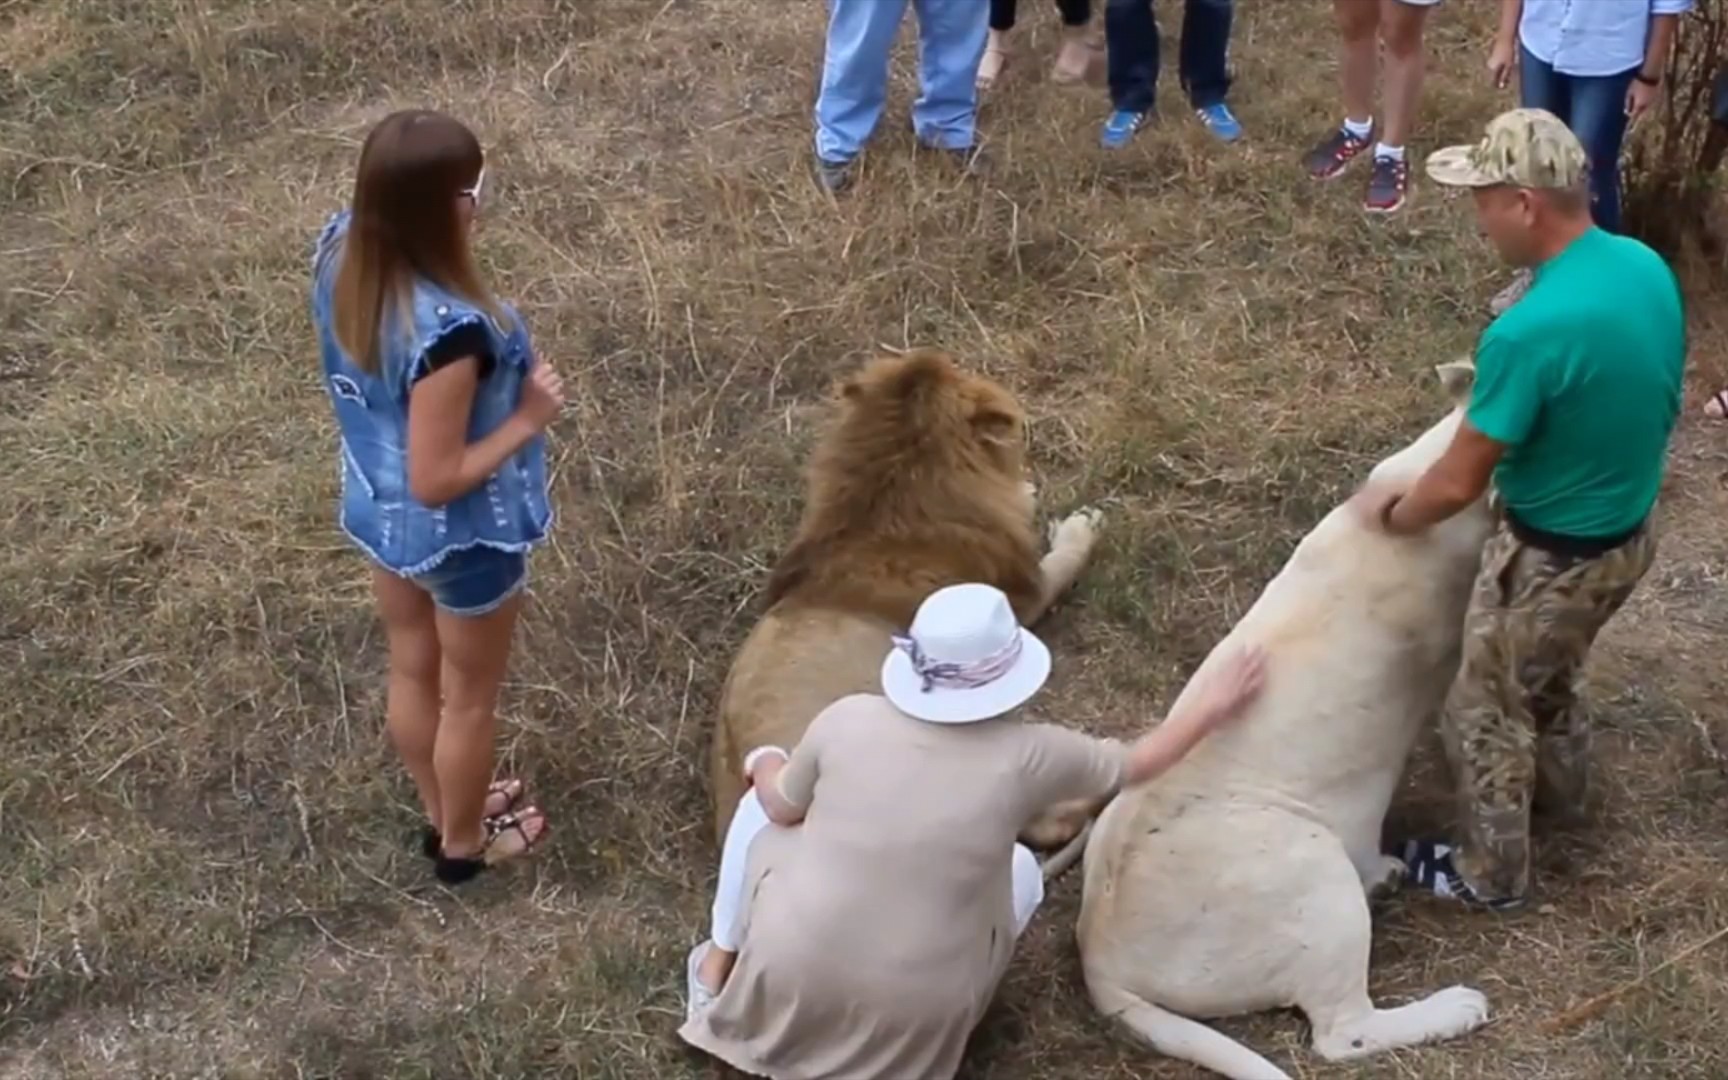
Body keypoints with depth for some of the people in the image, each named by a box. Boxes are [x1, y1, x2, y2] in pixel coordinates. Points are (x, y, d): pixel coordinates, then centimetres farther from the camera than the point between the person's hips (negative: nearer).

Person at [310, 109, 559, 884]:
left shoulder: (340, 249, -16)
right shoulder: (447, 329, -40)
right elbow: (437, 482, -31)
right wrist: (528, 417, -20)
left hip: (376, 509, 7)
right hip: (461, 536, -7)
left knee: (411, 669, 29)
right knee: (469, 698, 21)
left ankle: (442, 811, 55)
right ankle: (464, 842, 46)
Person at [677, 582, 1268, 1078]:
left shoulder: (847, 719, -14)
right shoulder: (1027, 757, -16)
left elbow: (782, 809, 3)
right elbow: (1139, 763, 2)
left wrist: (766, 767, 25)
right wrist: (1212, 706, 17)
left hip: (787, 981, 1)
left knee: (763, 799, 25)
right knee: (1021, 869, 25)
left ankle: (717, 971, 31)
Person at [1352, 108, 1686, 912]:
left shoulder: (1527, 333, -35)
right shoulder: (1648, 268, -9)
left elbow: (1457, 486, -23)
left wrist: (1388, 514, -3)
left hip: (1552, 558, -8)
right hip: (1630, 532, 8)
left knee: (1487, 713, 17)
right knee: (1547, 676, 34)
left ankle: (1491, 874, 37)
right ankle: (1561, 789, 60)